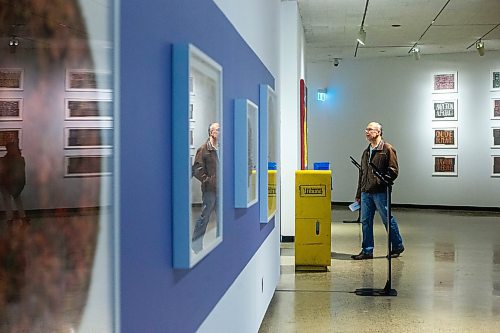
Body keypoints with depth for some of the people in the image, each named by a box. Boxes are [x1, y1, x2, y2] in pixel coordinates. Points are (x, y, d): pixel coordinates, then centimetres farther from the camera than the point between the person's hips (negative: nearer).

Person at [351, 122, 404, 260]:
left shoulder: (387, 149, -4)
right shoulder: (366, 152, 18)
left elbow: (394, 170, -8)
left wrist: (382, 180, -21)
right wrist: (358, 194, 20)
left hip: (380, 192, -7)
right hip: (366, 192, 7)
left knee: (388, 220, 3)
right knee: (365, 221, 5)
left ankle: (397, 246, 19)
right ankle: (367, 251, 11)